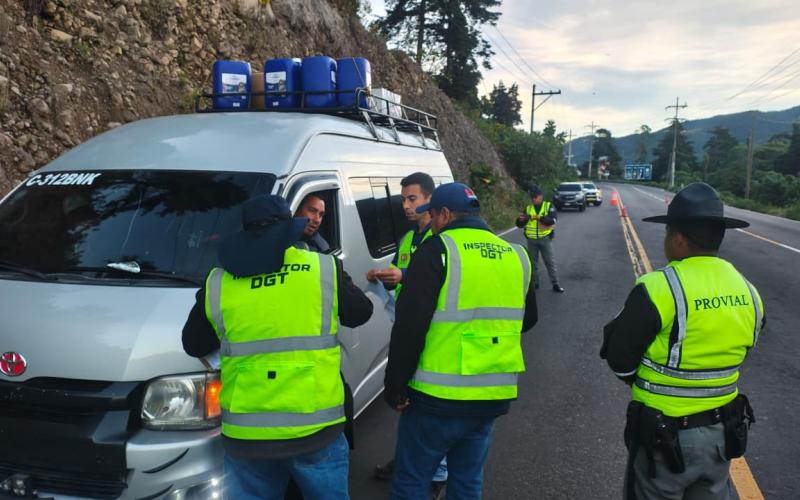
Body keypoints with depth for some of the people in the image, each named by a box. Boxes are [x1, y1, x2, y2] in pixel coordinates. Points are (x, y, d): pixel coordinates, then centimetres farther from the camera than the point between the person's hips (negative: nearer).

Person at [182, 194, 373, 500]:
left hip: (245, 435, 1)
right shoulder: (324, 269, -3)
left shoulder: (218, 283, 0)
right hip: (316, 428, -1)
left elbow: (193, 345, 12)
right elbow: (360, 313, 13)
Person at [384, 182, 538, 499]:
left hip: (438, 398, -6)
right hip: (493, 396, 6)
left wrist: (395, 387, -9)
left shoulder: (438, 250, -11)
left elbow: (409, 326, -17)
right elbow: (527, 319, 21)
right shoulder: (515, 256, 8)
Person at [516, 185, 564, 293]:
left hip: (545, 239, -3)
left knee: (550, 262, 0)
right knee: (533, 262, 10)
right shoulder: (528, 208, 6)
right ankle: (534, 283, 22)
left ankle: (555, 284, 6)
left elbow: (552, 220, -17)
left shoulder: (549, 206, -1)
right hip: (531, 240, 3)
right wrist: (521, 219, -21)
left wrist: (539, 218, -32)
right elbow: (520, 225, 2)